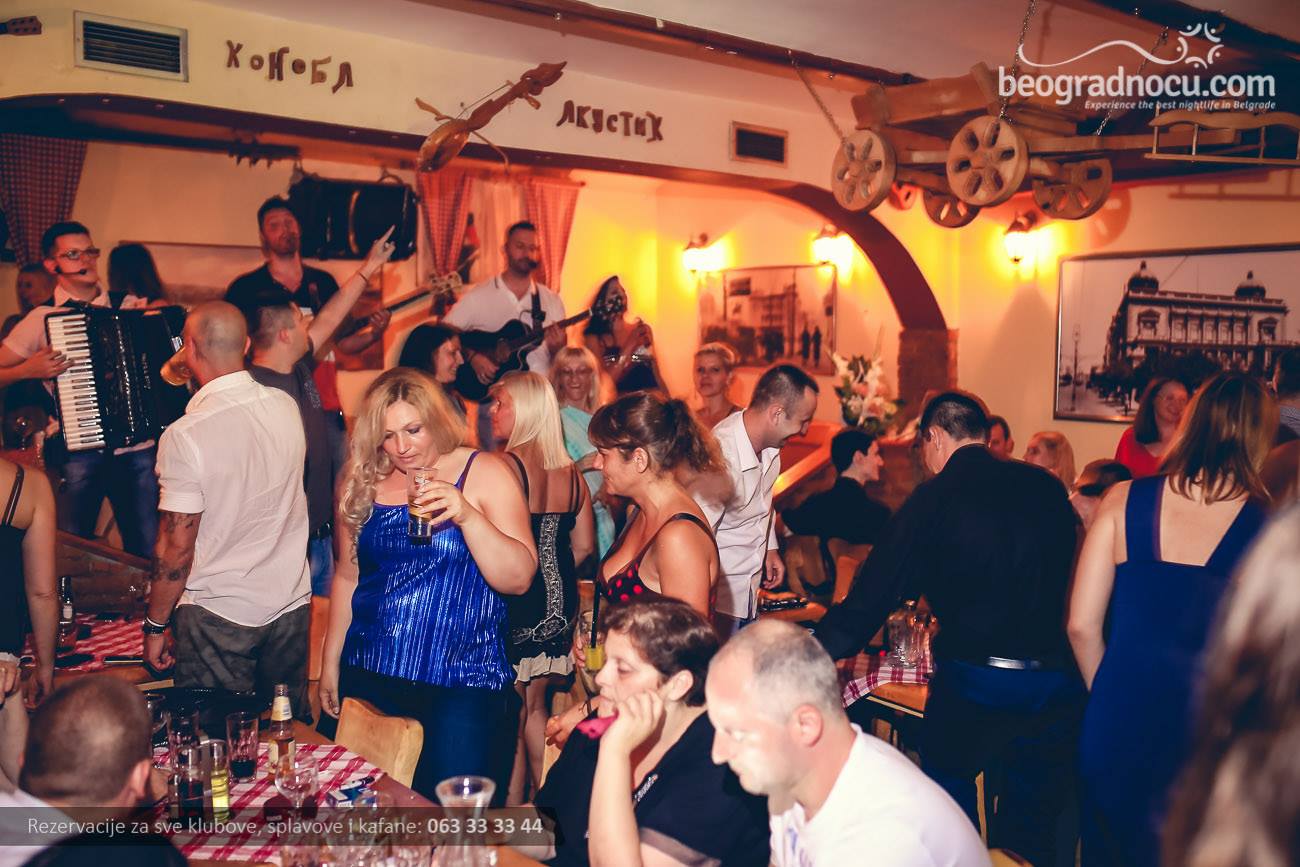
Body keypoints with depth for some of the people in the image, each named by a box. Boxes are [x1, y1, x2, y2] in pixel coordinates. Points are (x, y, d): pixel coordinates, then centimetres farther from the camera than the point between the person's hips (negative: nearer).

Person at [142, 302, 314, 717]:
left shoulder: (184, 435, -19)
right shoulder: (287, 407, -4)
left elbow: (176, 547, -16)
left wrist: (155, 626, 0)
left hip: (218, 615, -5)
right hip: (292, 603, 5)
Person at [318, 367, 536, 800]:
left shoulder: (484, 473, -4)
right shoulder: (362, 484, 7)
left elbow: (519, 579, -11)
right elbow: (347, 576, 16)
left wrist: (468, 515, -24)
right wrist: (330, 663, 16)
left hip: (462, 684, -3)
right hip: (368, 679, 4)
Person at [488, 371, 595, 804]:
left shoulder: (506, 466, -15)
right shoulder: (571, 473, 6)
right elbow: (583, 546, 11)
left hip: (514, 604, -7)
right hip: (558, 602, 7)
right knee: (534, 708, 20)